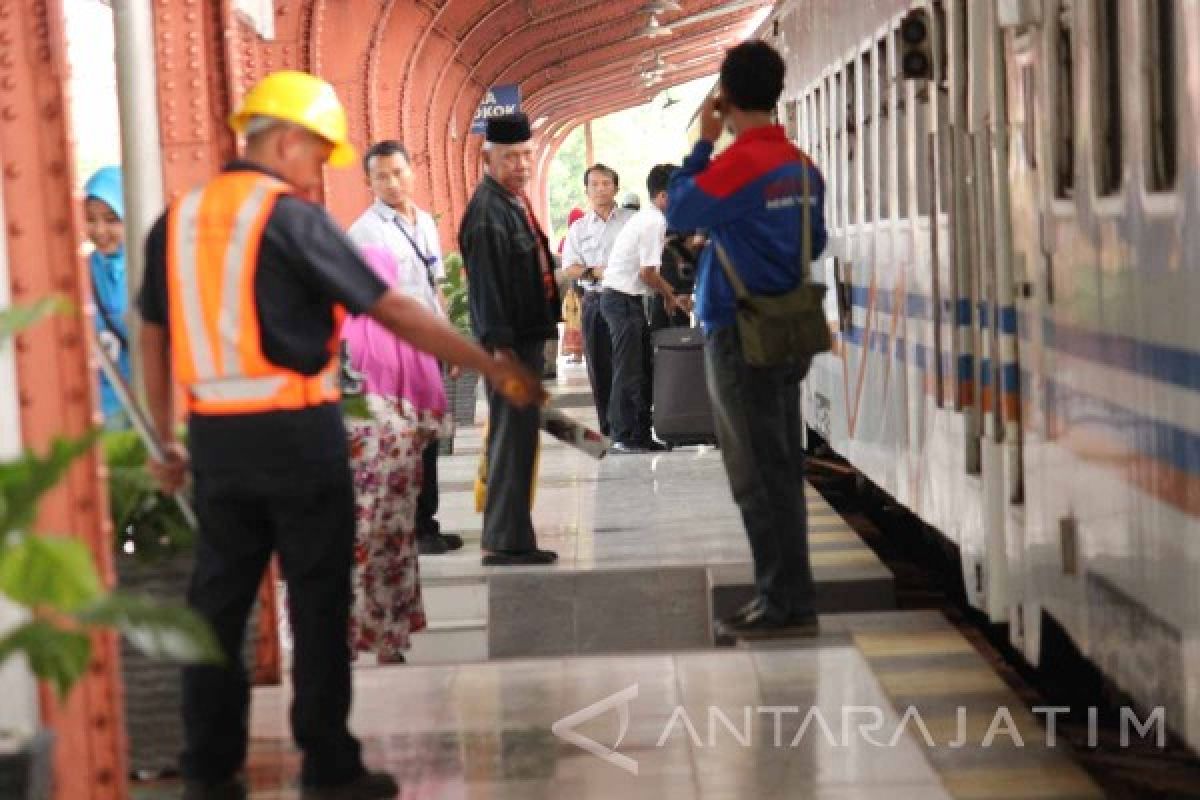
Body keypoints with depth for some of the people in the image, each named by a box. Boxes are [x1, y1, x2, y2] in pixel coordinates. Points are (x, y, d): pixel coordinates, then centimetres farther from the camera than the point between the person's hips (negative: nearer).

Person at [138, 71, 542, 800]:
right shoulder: (291, 218, -10)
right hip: (296, 431, -5)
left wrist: (168, 442, 21)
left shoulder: (177, 220, 8)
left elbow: (154, 338, 13)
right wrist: (494, 366, -5)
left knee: (220, 598, 11)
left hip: (215, 433, 6)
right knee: (318, 601, 4)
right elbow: (395, 311, -11)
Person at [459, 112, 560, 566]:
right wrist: (499, 345, -23)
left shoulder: (515, 201, 15)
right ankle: (504, 543, -3)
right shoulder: (487, 211, -15)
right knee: (512, 439, -7)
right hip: (509, 341, -10)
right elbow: (485, 282, -20)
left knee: (519, 439, 13)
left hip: (528, 335, 10)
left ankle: (512, 540, 19)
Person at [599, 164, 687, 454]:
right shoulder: (655, 223, -16)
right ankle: (623, 437, -4)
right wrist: (671, 297, -4)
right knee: (628, 370, -7)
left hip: (622, 297, 10)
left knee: (641, 368, 11)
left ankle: (639, 435, 13)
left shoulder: (647, 218, 16)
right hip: (624, 299, -10)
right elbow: (648, 272, -18)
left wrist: (669, 295, 18)